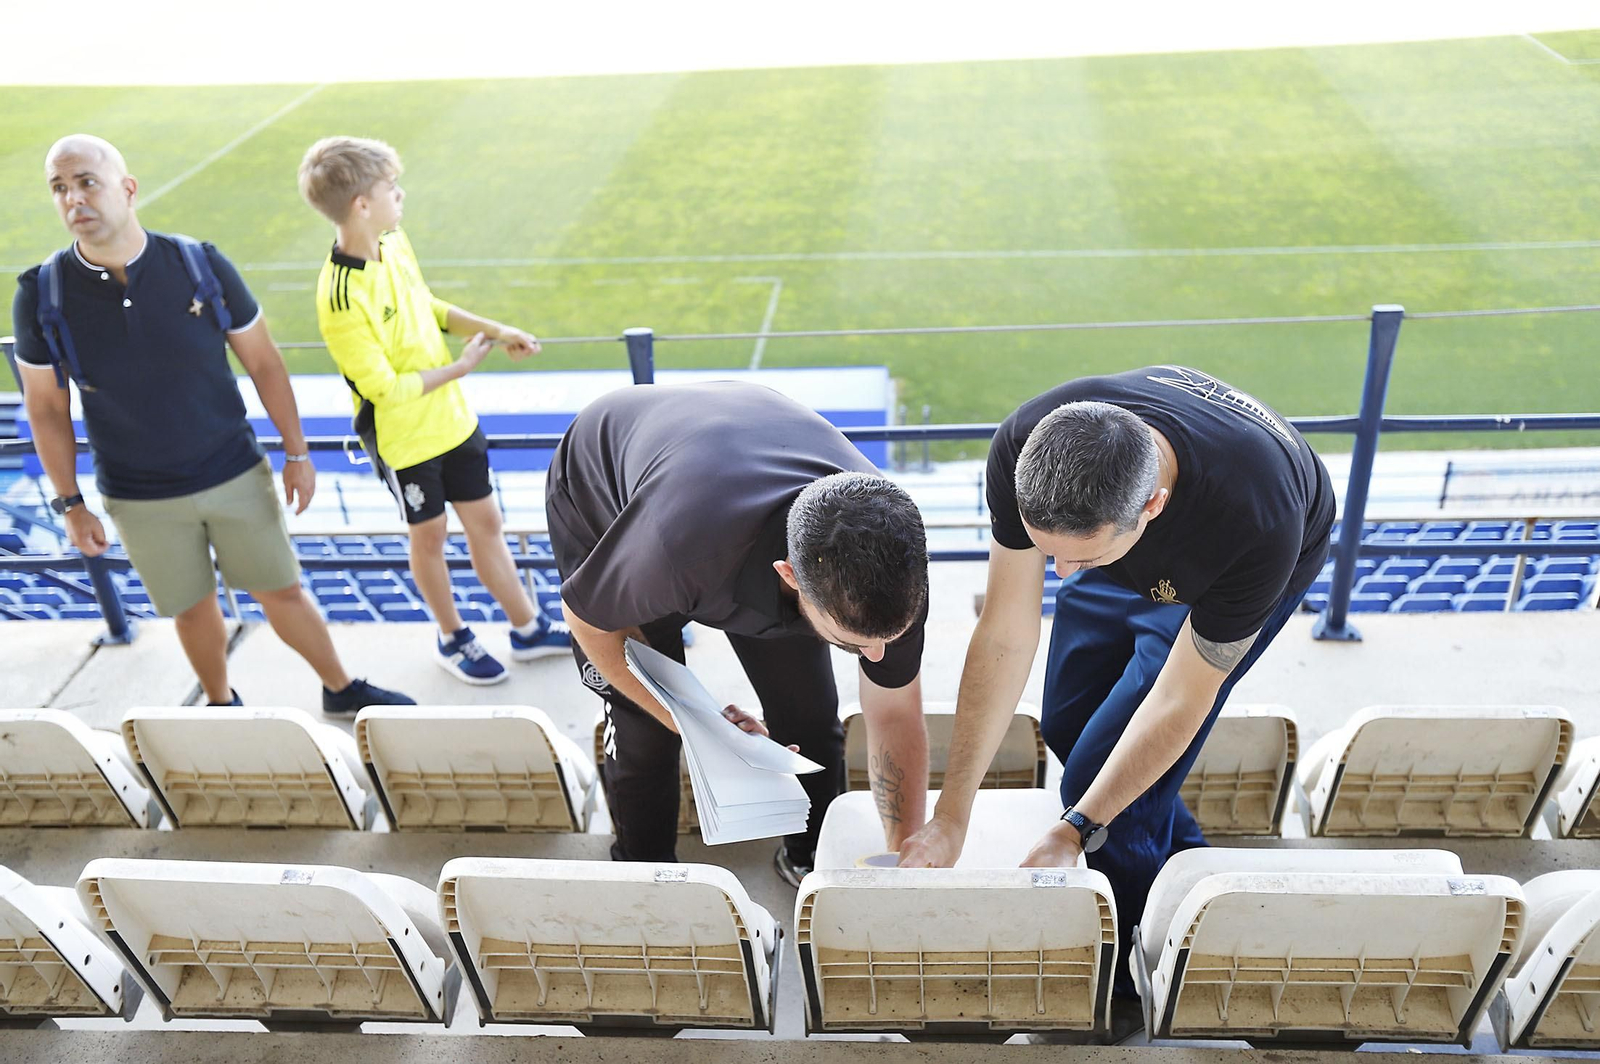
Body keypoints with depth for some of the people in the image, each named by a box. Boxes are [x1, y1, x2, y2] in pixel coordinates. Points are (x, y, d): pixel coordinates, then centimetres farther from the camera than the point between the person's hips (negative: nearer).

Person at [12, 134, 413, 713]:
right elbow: (46, 409, -1)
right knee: (193, 608, 15)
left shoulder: (203, 266, -13)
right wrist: (70, 505, 0)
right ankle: (222, 705, 41)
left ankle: (341, 688, 33)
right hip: (141, 501, 0)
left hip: (236, 475, 0)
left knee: (282, 590, 12)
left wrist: (297, 452, -2)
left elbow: (264, 362, -3)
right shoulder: (42, 296, -12)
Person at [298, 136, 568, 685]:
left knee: (485, 522, 16)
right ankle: (452, 638, 36)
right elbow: (386, 390, -26)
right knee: (429, 536, 13)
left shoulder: (394, 242, -5)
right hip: (404, 439, -7)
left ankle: (529, 628, 31)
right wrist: (460, 366, -18)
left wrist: (493, 329, 1)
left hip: (452, 418, 7)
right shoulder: (341, 298, -29)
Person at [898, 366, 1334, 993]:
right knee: (1064, 726, 12)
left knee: (1099, 770, -12)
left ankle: (1125, 964, 15)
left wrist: (1074, 830, -28)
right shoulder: (1024, 448, -37)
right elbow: (1004, 636, -28)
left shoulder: (1259, 530, -46)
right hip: (1132, 542, 5)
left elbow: (1179, 702, -31)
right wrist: (950, 817, -25)